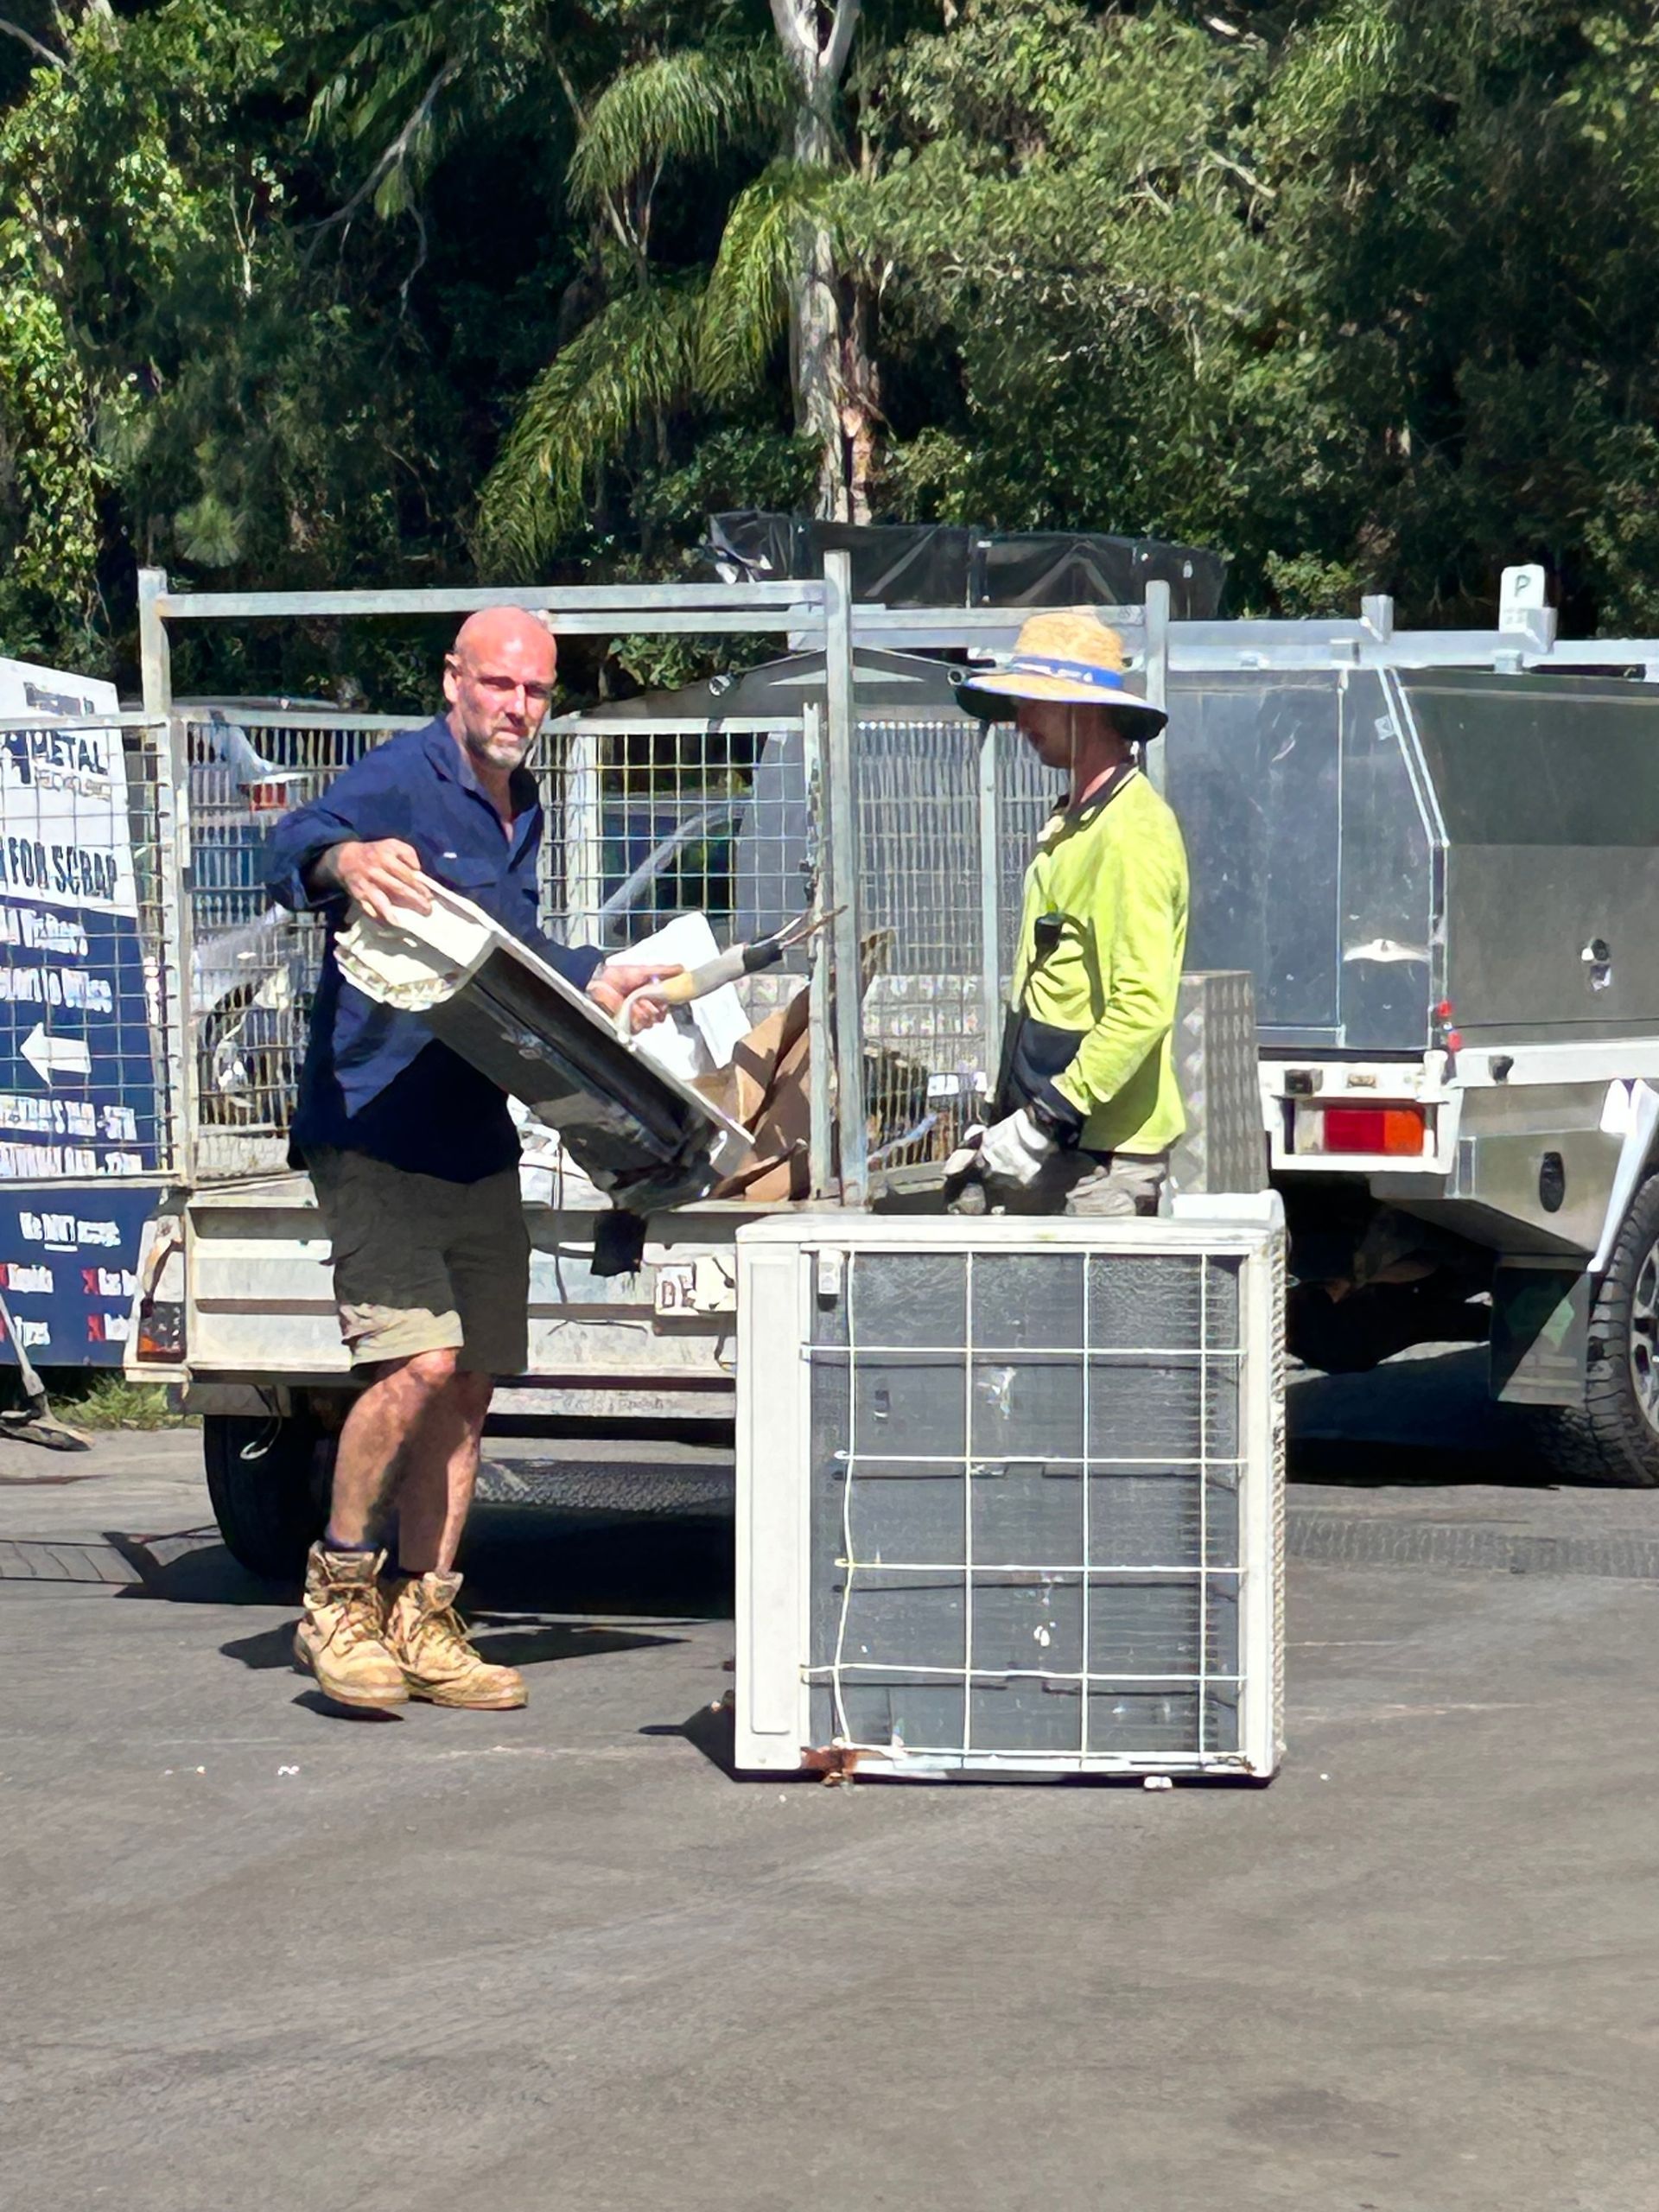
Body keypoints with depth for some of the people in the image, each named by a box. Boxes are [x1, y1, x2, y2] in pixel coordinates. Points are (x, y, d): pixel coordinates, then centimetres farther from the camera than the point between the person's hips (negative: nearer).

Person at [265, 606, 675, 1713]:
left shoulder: (523, 811, 17)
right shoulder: (399, 780, -10)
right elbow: (293, 847, -30)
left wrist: (597, 980, 23)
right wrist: (343, 862, -51)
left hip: (476, 1141, 8)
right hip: (373, 1126, -8)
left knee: (470, 1384, 8)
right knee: (420, 1357, -19)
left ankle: (423, 1622, 17)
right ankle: (338, 1596, -3)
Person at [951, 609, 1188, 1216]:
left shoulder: (1132, 831, -15)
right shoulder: (1070, 824, 17)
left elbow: (1143, 1006, -23)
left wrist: (1046, 1120, -22)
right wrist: (1002, 1128, 17)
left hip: (1101, 1160, -10)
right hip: (1051, 1145, 10)